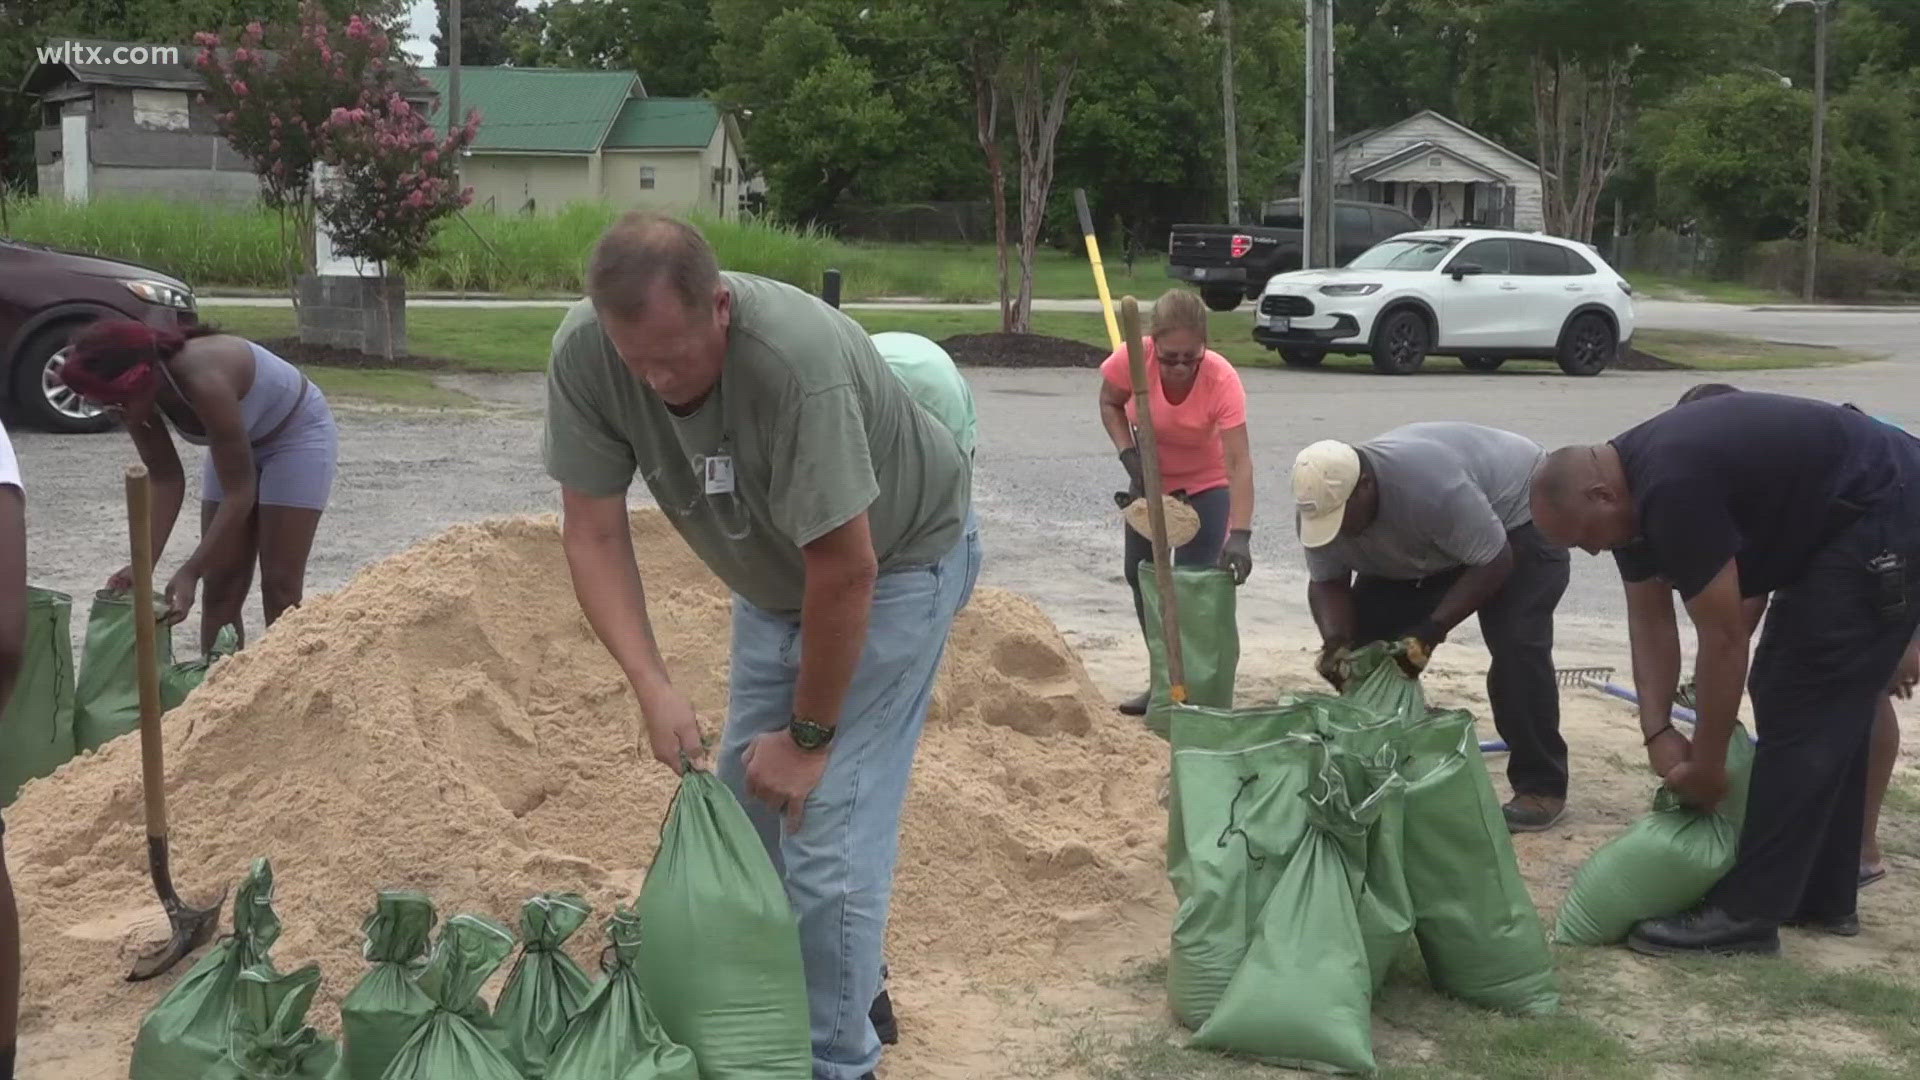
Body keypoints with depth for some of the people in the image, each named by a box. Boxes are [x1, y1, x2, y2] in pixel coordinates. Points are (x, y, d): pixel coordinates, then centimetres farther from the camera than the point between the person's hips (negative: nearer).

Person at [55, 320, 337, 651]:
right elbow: (165, 479, -8)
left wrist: (190, 572, -33)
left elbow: (239, 491, -32)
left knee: (280, 586, -9)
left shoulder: (204, 380, -38)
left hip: (298, 432, -7)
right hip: (241, 441, 7)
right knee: (221, 584, 3)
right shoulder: (144, 392, -18)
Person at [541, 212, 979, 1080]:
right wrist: (653, 687, -26)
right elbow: (593, 532, -15)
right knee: (746, 806, 11)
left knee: (826, 827, -11)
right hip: (775, 573, 6)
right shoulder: (582, 351, -22)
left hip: (896, 561, -6)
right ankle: (853, 982, 33)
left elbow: (845, 570, -30)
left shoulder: (799, 363, -38)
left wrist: (810, 734, -20)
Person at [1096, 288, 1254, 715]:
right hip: (1149, 479, 4)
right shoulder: (1132, 359, -29)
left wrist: (1240, 535, -49)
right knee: (1139, 573, 10)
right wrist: (1130, 455, -24)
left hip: (1206, 486, -4)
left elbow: (1239, 461, -40)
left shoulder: (1222, 379, -36)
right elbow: (1110, 405, -7)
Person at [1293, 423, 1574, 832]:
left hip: (1519, 511, -6)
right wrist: (1336, 642, -28)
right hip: (1432, 544, 7)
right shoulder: (1324, 502, -22)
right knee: (1367, 632, -4)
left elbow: (1494, 564, -33)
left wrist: (1432, 630, -36)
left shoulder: (1432, 484, -41)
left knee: (1514, 644, -20)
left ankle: (1541, 787, -10)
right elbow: (1326, 582, -11)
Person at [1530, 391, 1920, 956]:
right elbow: (1649, 616, 7)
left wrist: (1706, 767, -13)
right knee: (1825, 713, 15)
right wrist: (1658, 734, -2)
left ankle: (1746, 912, -4)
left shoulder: (1674, 488, -27)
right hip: (1845, 526, 11)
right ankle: (1822, 894, 24)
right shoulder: (1630, 482, 3)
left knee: (1802, 711, -9)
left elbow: (1724, 639, -22)